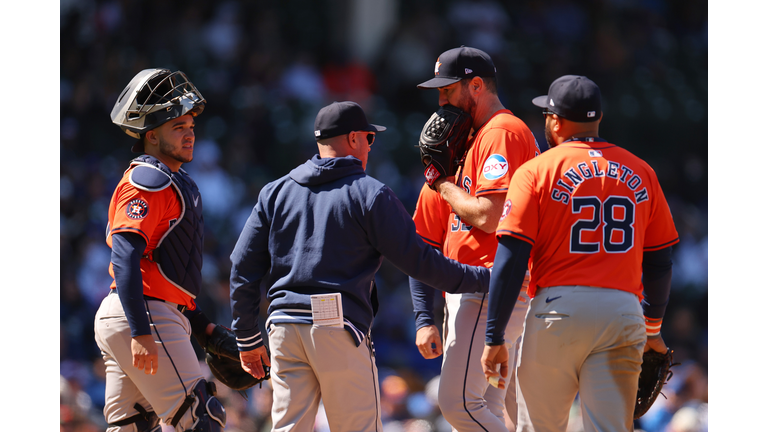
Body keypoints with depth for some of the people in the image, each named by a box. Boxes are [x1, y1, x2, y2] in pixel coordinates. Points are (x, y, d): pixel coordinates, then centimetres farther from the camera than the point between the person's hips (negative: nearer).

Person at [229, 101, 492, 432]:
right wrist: (484, 279, 6)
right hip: (340, 330, -5)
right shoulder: (369, 194, -1)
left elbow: (243, 268, 11)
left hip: (283, 327, 5)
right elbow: (417, 259, -3)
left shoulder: (275, 193, 13)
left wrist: (248, 338, 17)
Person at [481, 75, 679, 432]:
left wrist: (494, 338, -3)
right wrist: (652, 328, 29)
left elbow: (511, 259, -6)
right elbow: (660, 261, 16)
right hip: (624, 315, 3)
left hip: (557, 310, -3)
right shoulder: (640, 174, 11)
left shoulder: (536, 172, 0)